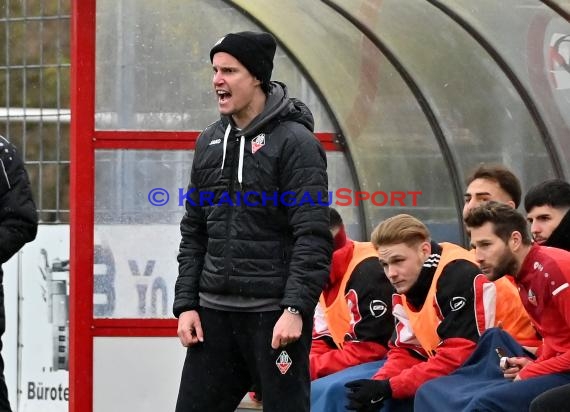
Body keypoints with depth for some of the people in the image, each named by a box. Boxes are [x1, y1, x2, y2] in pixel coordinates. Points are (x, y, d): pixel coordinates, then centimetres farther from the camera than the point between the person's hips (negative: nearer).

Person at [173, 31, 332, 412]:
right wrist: (186, 304, 7)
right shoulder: (210, 142, 13)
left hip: (274, 315, -7)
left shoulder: (294, 143, -8)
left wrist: (295, 309, -21)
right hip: (215, 312, 7)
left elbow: (313, 238, -14)